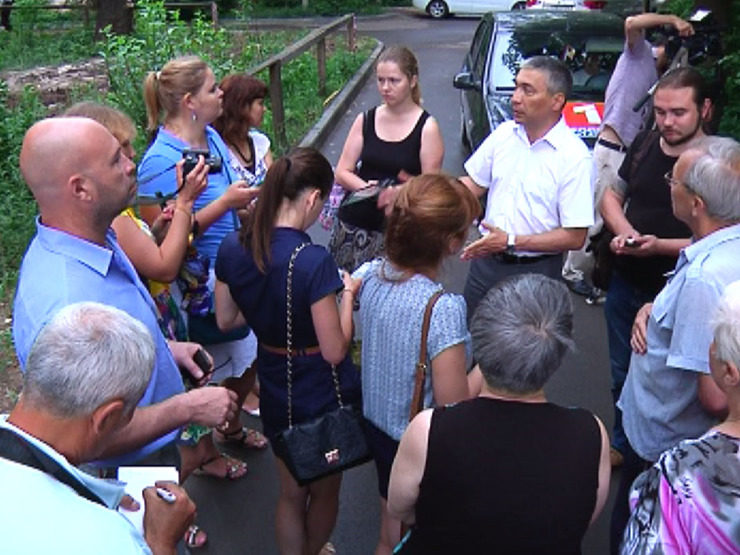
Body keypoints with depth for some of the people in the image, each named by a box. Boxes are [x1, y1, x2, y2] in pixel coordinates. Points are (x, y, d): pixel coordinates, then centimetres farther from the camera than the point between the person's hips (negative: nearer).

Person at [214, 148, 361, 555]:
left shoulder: (233, 247, -11)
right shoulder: (314, 261, -30)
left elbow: (226, 319, 3)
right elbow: (335, 350, -24)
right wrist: (347, 295, -10)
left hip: (276, 392, 5)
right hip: (323, 396, -5)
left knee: (290, 493, 25)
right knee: (324, 491, 25)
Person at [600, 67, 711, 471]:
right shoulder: (645, 144, 2)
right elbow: (612, 196, 13)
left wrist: (661, 245, -30)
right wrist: (624, 231, -7)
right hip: (626, 283, 6)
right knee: (622, 373, 21)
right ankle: (621, 444, 43)